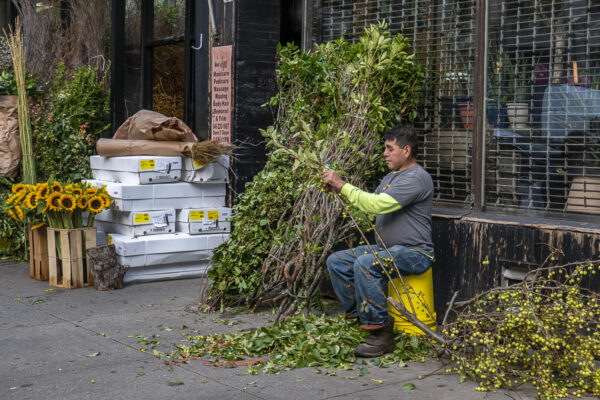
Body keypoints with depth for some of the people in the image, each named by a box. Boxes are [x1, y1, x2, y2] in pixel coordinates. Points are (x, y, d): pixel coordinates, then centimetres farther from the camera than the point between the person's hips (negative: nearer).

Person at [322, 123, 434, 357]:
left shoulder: (416, 178, -15)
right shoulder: (391, 177, 19)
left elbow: (377, 205, -26)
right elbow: (369, 205, 18)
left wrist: (343, 186, -21)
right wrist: (338, 188, 5)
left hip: (414, 253, -10)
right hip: (385, 248, 10)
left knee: (366, 264, -33)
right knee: (336, 261, 0)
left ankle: (381, 334, -26)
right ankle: (357, 316, 4)